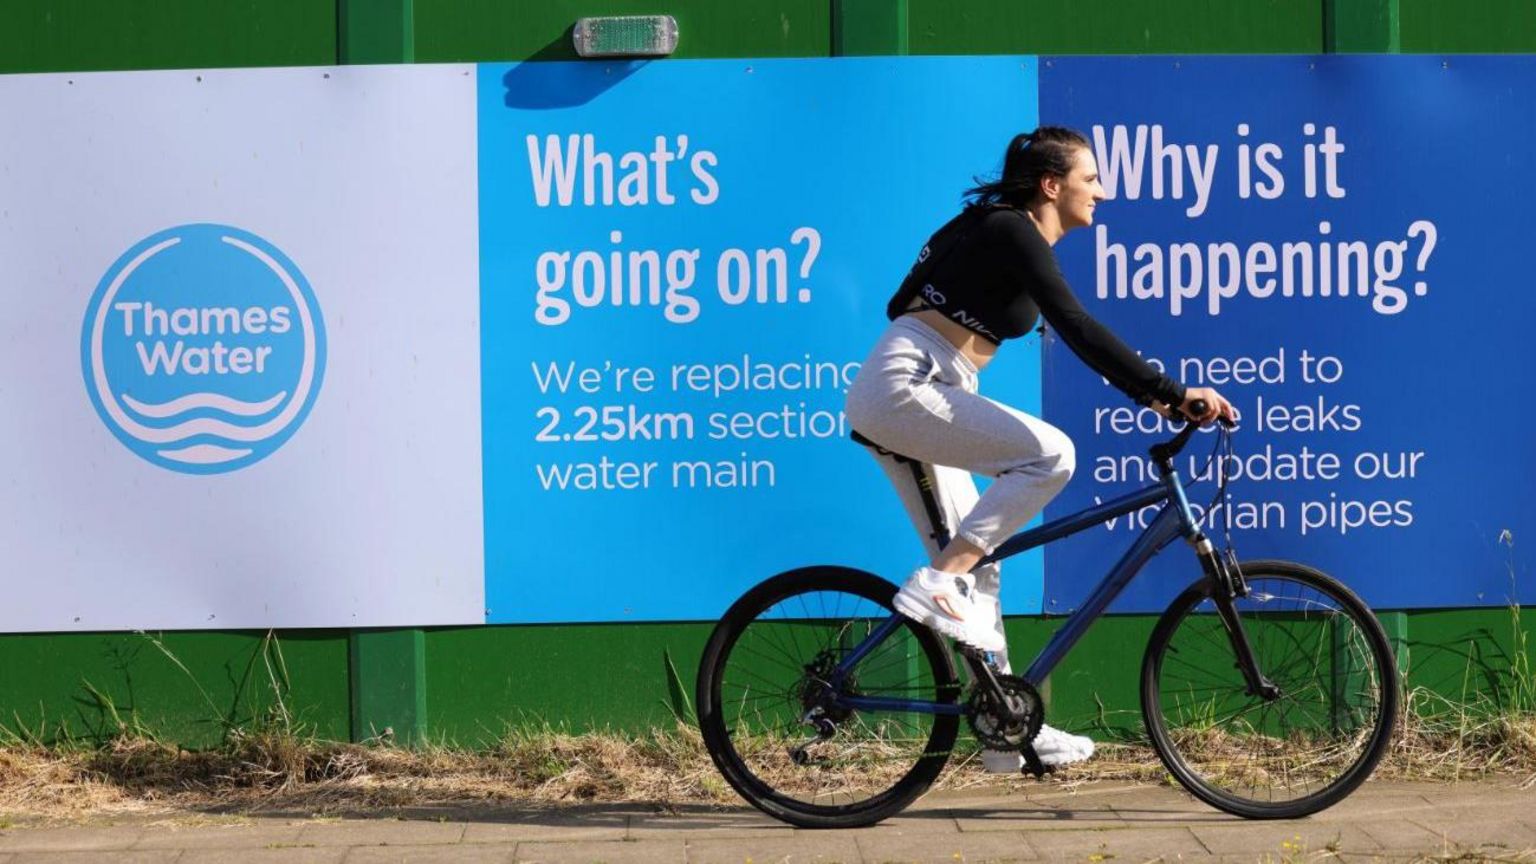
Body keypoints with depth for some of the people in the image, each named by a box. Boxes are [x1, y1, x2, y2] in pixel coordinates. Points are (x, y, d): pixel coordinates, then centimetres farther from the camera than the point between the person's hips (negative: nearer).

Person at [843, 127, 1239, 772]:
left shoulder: (1016, 237, 17)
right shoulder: (1011, 232, -12)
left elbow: (1079, 334, 23)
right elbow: (1077, 329, -22)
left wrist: (1149, 395, 16)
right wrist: (1174, 393, -25)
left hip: (897, 401, 10)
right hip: (903, 388, -10)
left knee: (975, 567, 10)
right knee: (1050, 453, -22)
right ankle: (935, 584, -18)